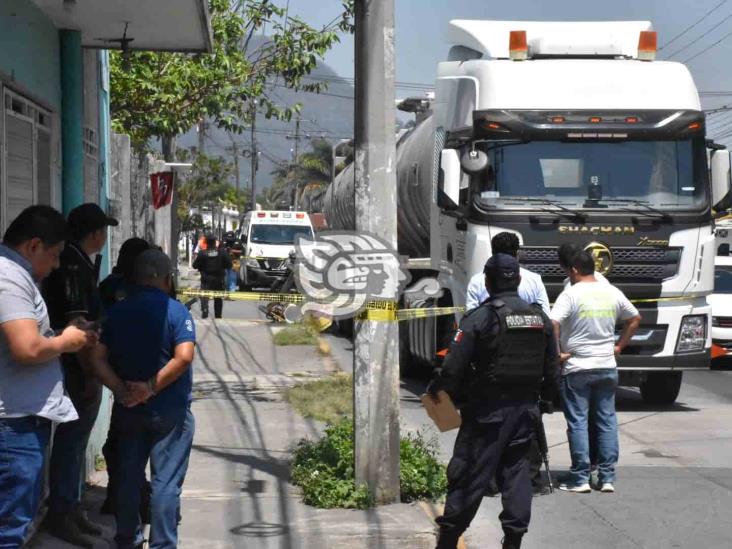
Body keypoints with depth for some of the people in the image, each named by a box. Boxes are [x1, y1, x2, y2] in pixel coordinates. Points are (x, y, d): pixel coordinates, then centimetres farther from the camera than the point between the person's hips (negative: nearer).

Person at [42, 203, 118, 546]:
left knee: (76, 440, 17)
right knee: (70, 440, -3)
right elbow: (75, 324, -22)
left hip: (82, 367, 10)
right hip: (77, 370, -10)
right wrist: (89, 373, -21)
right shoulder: (73, 265, -18)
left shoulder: (80, 263, 13)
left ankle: (71, 508, 26)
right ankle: (60, 514, 3)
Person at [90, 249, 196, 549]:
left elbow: (98, 358, -4)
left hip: (127, 409, 4)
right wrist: (151, 388, -18)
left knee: (129, 476, 16)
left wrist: (121, 390, -10)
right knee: (166, 482, 2)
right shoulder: (176, 310, -11)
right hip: (169, 410, -4)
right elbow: (183, 357, -23)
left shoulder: (117, 311, 2)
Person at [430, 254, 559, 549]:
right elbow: (551, 368, 13)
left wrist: (436, 390, 0)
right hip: (526, 408, 5)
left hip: (488, 410, -5)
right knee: (515, 470, 12)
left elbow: (454, 367, -15)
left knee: (470, 473, -1)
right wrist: (546, 399, 24)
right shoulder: (539, 317, 8)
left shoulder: (480, 318, -13)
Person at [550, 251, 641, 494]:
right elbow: (635, 319, 18)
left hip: (576, 368, -4)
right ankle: (607, 478, 10)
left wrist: (557, 353, -10)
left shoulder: (571, 294, -10)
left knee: (577, 422, 1)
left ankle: (580, 478, 2)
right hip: (607, 367, 5)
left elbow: (553, 325, -21)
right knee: (607, 421, 10)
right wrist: (619, 346, 18)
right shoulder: (613, 293, 7)